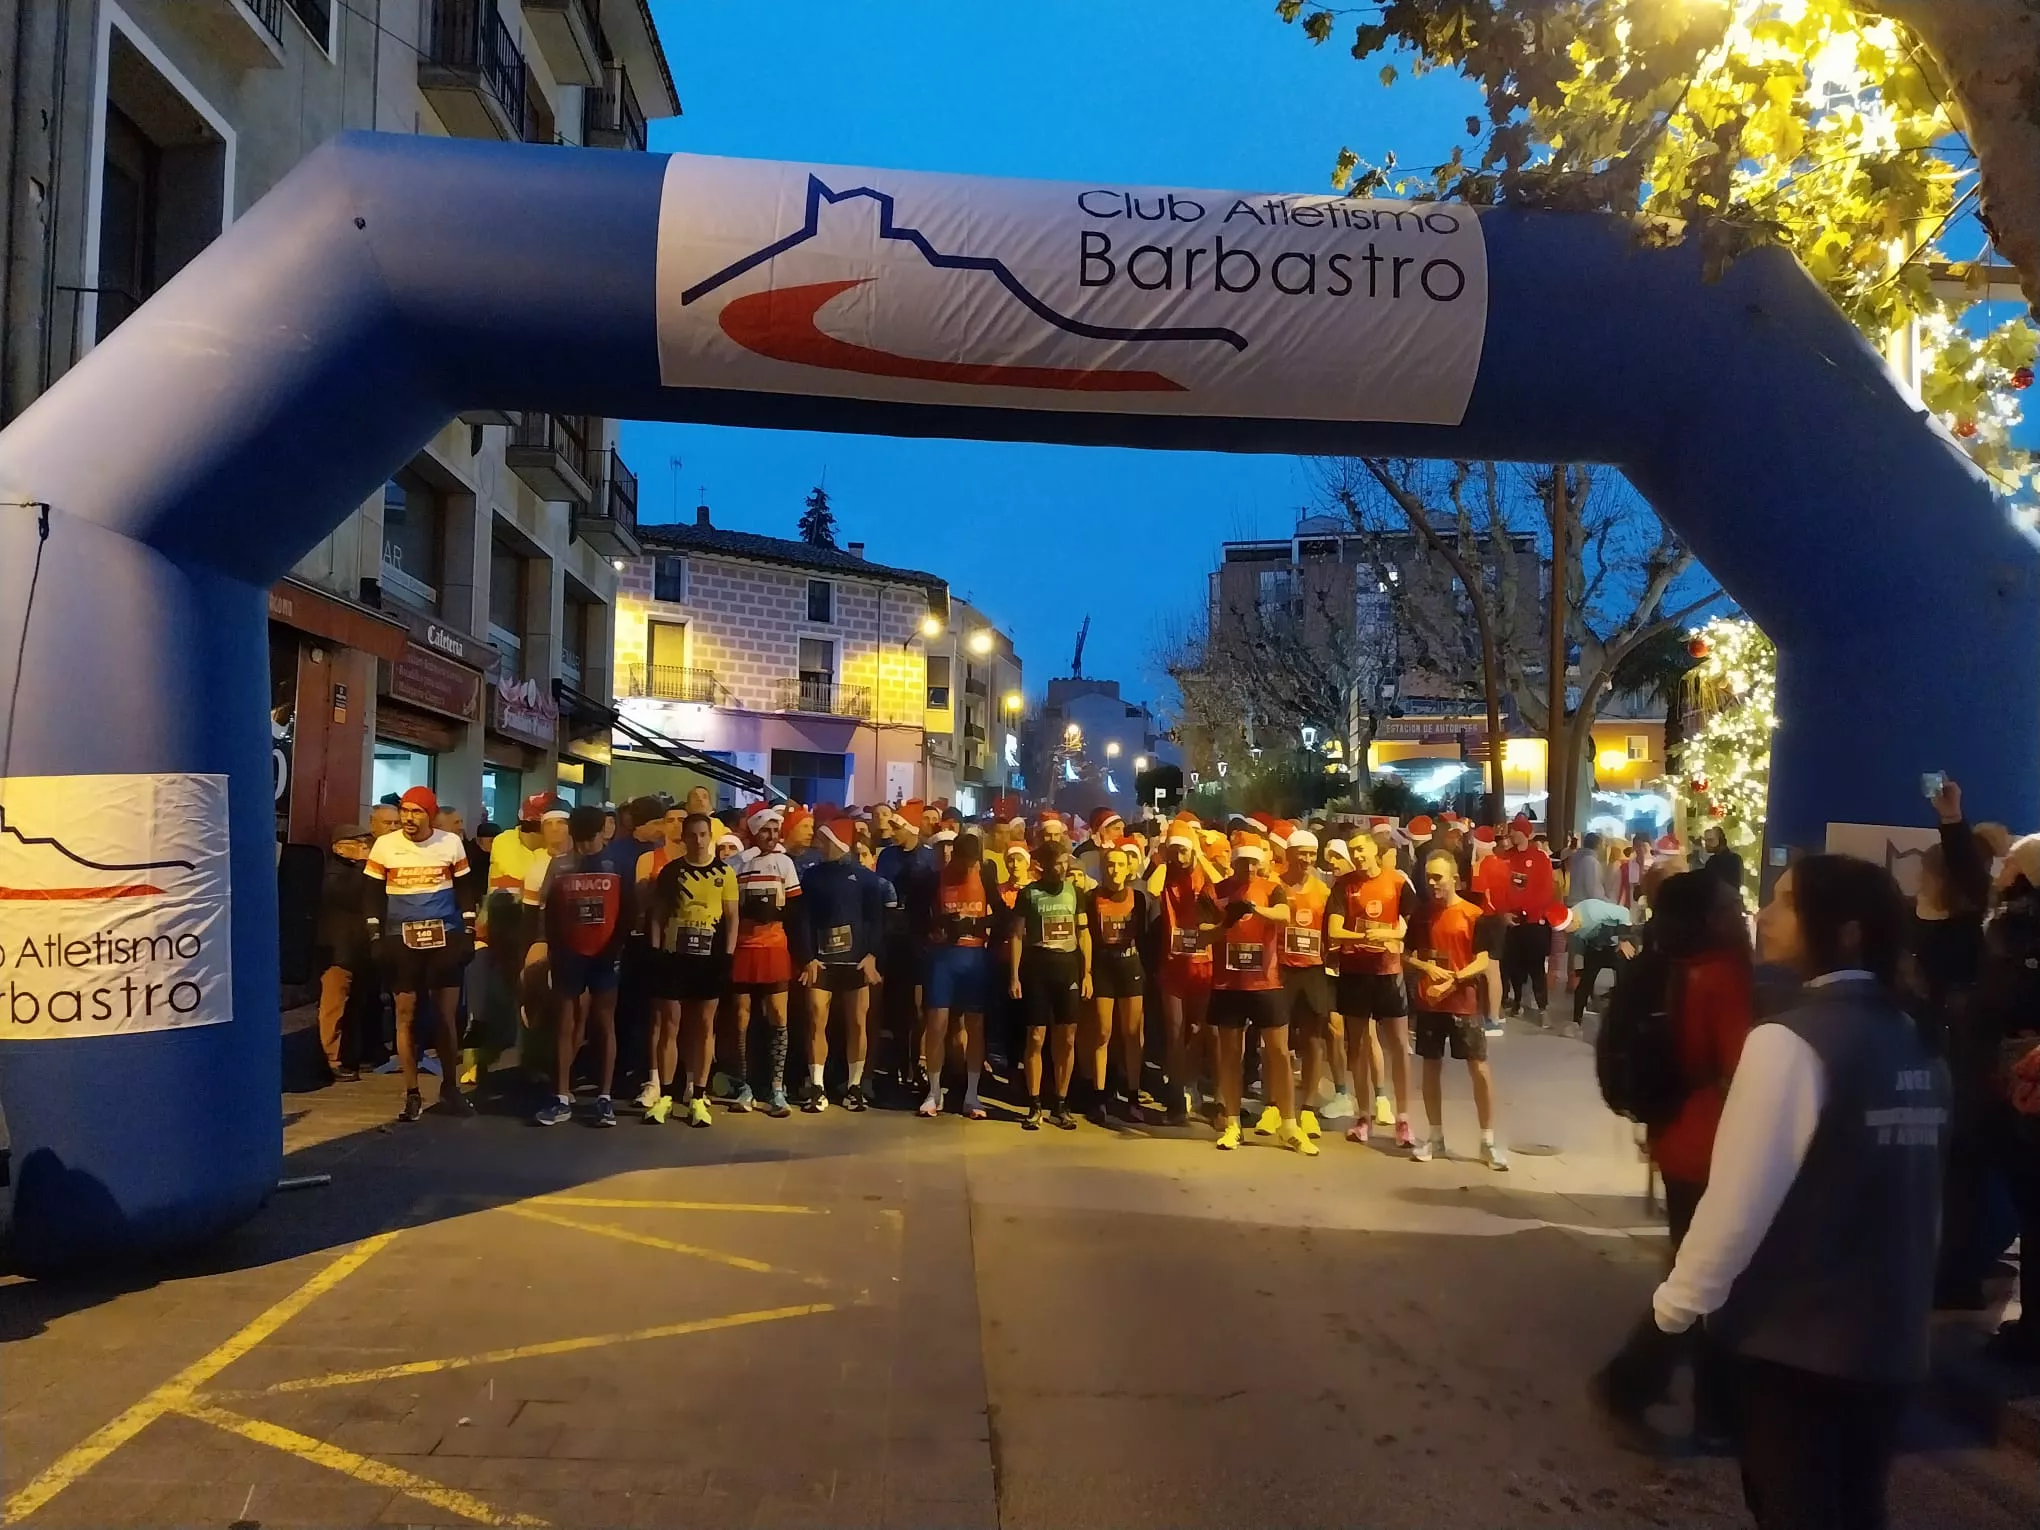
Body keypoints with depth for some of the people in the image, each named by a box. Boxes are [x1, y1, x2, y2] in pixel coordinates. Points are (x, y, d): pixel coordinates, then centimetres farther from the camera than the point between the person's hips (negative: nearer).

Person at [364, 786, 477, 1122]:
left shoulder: (451, 843, 0)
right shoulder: (384, 846, -1)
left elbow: (465, 890, 8)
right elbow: (374, 895, 5)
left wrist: (469, 932, 4)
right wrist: (375, 938, 0)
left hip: (445, 938, 0)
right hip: (401, 940, 0)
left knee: (446, 1016, 3)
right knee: (406, 1016, 1)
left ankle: (450, 1088, 15)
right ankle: (412, 1095, 10)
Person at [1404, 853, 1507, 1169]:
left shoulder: (1473, 915, -6)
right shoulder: (1422, 914, 6)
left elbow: (1483, 962, -10)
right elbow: (1406, 955, 9)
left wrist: (1451, 982, -20)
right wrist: (1427, 967, -11)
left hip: (1463, 1003, -4)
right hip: (1428, 1003, 4)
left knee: (1479, 1068, -2)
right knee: (1431, 1066, 9)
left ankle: (1488, 1141, 7)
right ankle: (1434, 1136, 21)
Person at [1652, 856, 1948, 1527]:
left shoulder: (1793, 1039, -20)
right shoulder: (1914, 1041, 4)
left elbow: (1740, 1195, -21)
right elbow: (1915, 1196, 11)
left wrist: (1678, 1301, -8)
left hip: (1794, 1337, -7)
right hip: (1891, 1337, 7)